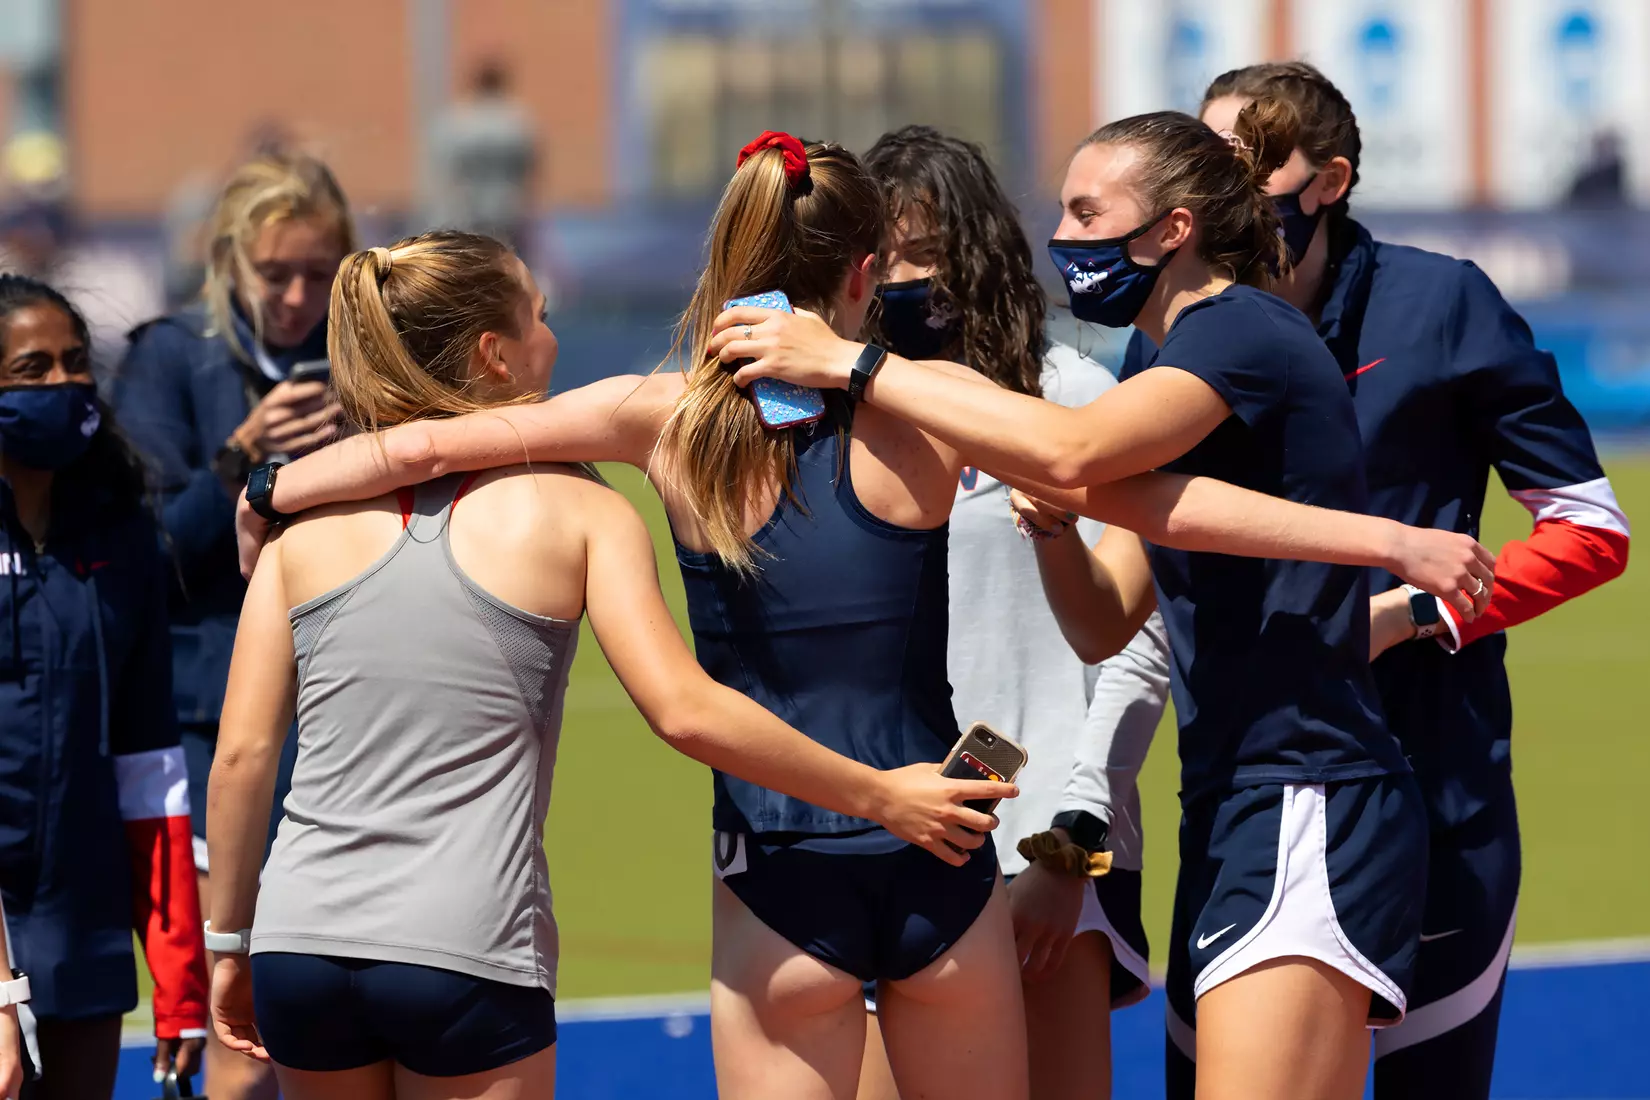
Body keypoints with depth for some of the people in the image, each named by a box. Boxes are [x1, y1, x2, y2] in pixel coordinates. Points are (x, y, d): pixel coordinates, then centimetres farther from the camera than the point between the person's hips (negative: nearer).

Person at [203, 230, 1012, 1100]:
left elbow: (242, 754, 6)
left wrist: (229, 940, 17)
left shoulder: (311, 519, 9)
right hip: (464, 958, -3)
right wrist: (879, 797, 1)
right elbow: (686, 712, -8)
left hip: (303, 943, 3)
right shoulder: (576, 513, 2)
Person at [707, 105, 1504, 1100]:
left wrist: (851, 364, -23)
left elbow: (1072, 450, -28)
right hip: (1233, 818, 10)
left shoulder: (1242, 330, -9)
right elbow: (1103, 616, 20)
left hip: (1307, 812, -10)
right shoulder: (1196, 360, 22)